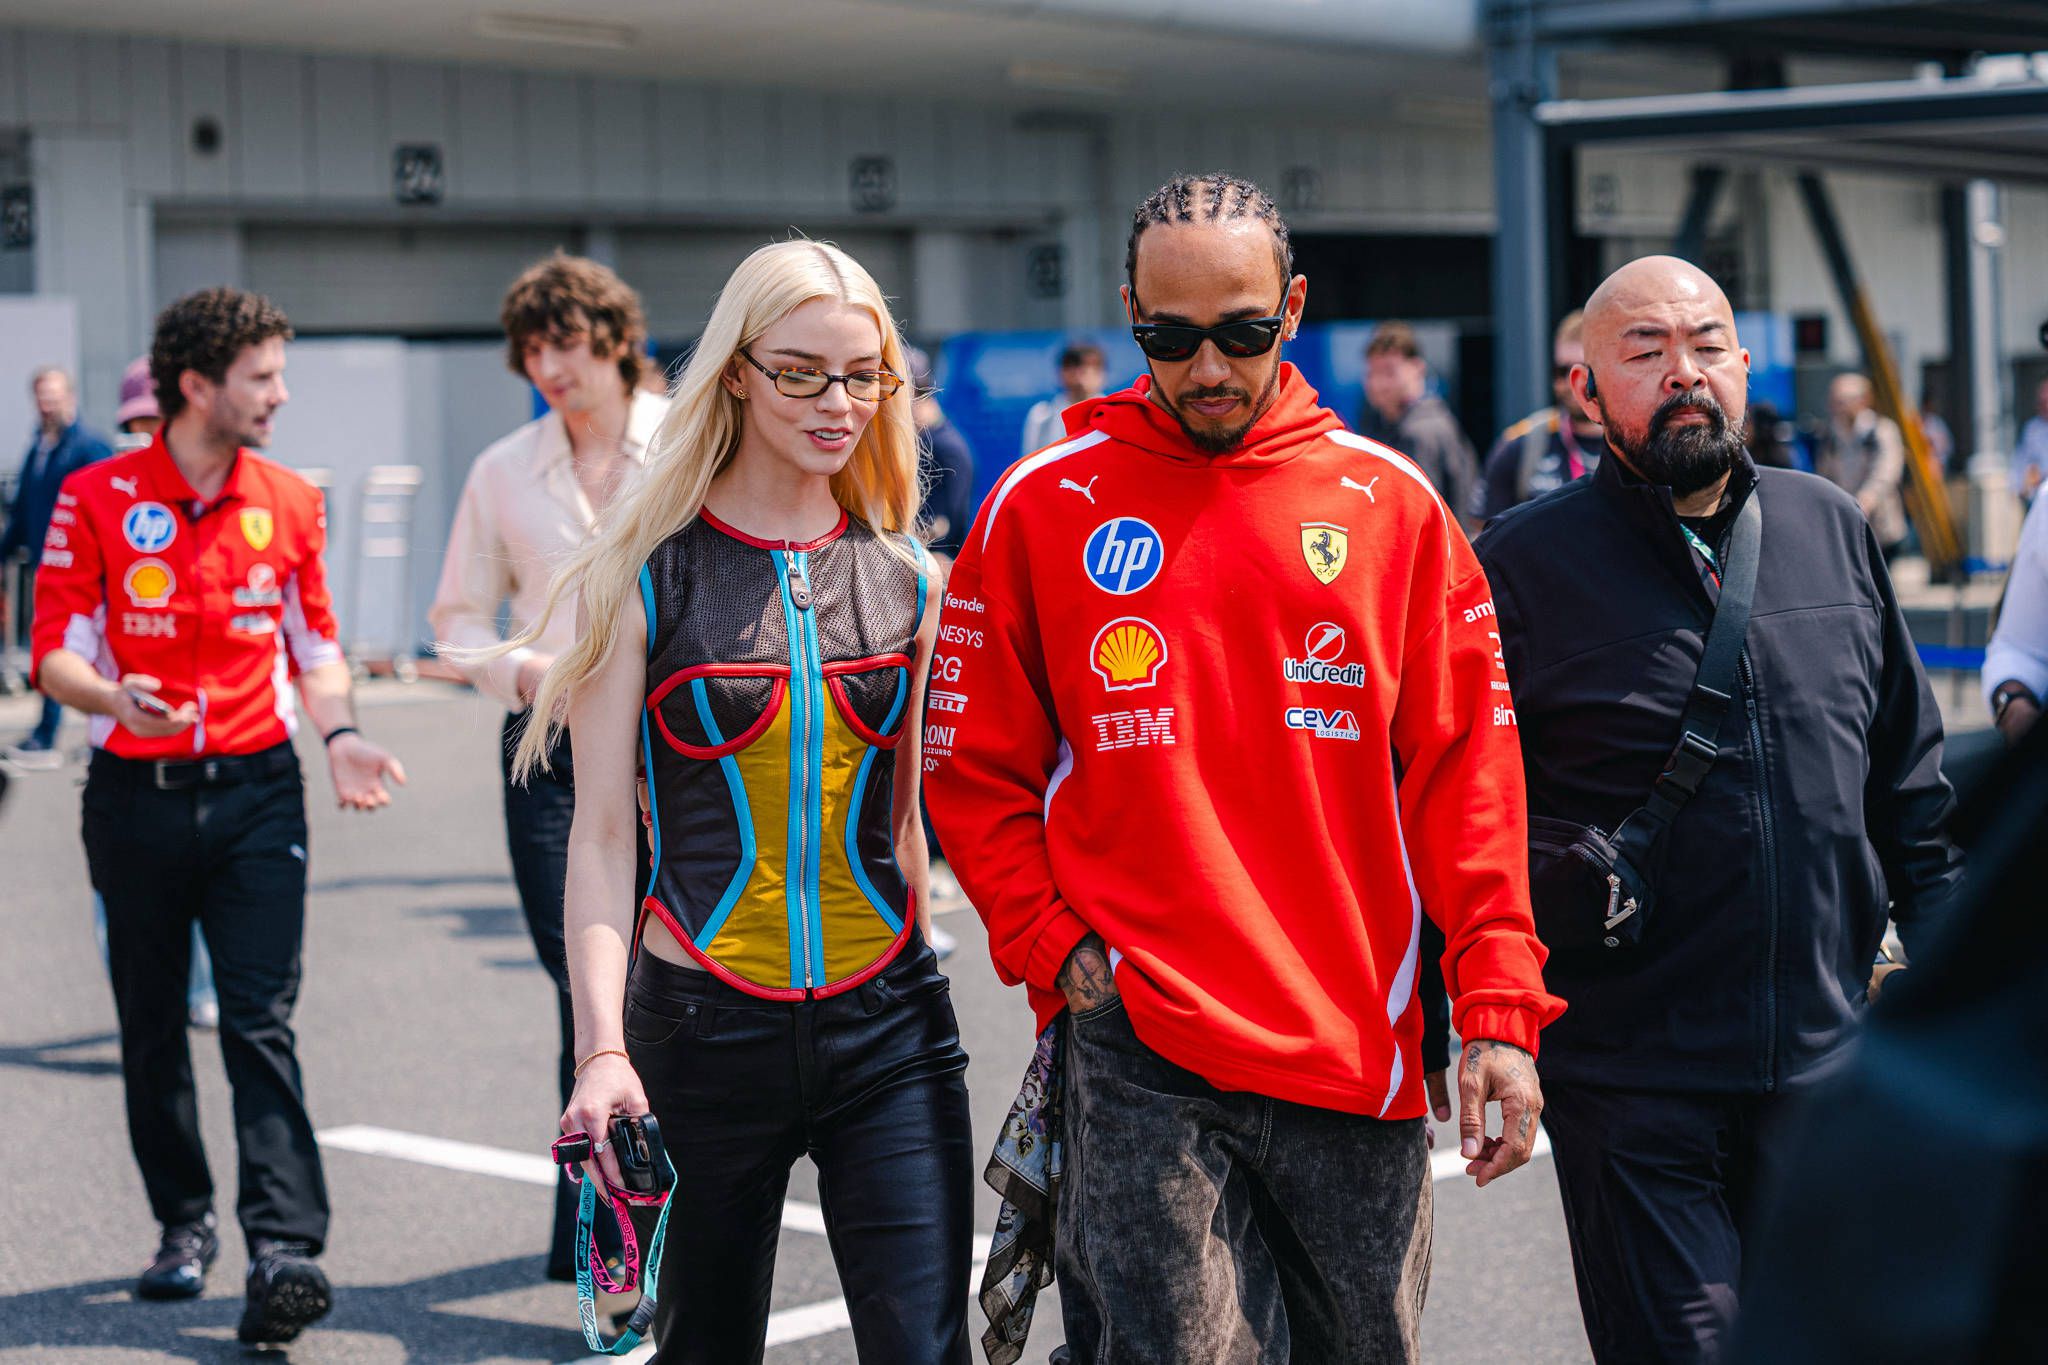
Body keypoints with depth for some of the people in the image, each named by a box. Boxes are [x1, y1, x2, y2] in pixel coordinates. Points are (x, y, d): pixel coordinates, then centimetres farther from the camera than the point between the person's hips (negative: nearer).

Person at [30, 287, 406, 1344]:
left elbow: (315, 649, 13)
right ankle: (184, 1224, 27)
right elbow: (57, 656, -4)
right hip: (136, 793, 0)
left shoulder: (291, 503, 5)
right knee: (151, 1028, 10)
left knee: (261, 1023, -10)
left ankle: (283, 1249, -15)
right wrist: (115, 697, -25)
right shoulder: (96, 500, -3)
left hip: (255, 791, 0)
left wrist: (339, 736, -5)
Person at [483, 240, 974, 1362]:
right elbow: (602, 830, -4)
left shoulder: (906, 582, 7)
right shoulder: (648, 575, -2)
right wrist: (602, 1047, -14)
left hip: (885, 1022, 2)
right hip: (703, 1020, -2)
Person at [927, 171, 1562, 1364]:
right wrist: (1052, 948, -5)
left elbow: (1467, 774, 4)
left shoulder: (1392, 505, 5)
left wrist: (1501, 1012, -2)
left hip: (1357, 1047, 2)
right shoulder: (1044, 506, 2)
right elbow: (974, 768, 7)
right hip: (1140, 1053, -2)